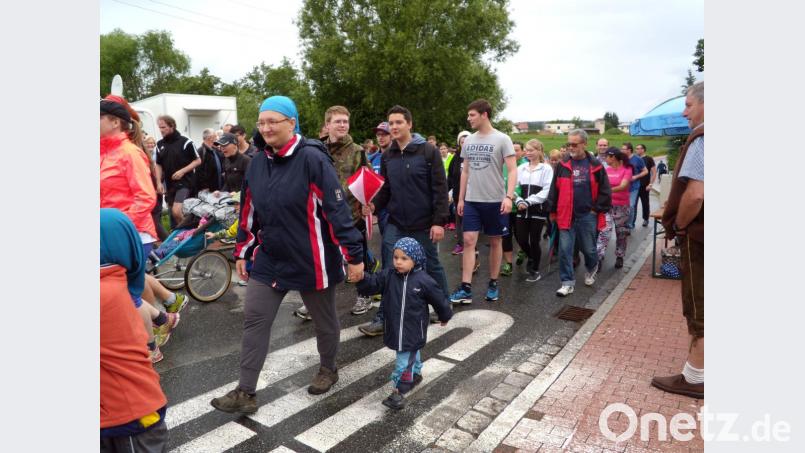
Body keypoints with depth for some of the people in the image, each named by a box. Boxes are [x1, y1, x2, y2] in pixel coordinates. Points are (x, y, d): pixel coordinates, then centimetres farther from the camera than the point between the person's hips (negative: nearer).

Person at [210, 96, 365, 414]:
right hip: (269, 260, 6)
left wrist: (354, 256, -19)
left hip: (312, 261, -5)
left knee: (324, 320, 14)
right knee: (254, 320, 3)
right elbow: (249, 212, 13)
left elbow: (337, 209, -18)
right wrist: (241, 253, 15)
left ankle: (328, 368, 41)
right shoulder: (258, 163, 5)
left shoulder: (312, 158, -16)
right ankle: (245, 393, 16)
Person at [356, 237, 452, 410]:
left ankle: (399, 391, 6)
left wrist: (445, 316, 11)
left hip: (413, 329, -4)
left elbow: (438, 298, -1)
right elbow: (372, 284, -18)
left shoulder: (423, 280, -14)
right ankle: (416, 374, 48)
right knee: (412, 353, 25)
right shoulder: (388, 276, -5)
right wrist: (362, 278, -39)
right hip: (394, 327, 4)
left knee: (405, 358, -4)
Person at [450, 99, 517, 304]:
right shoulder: (469, 141, 9)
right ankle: (466, 288, -2)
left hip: (495, 200, -4)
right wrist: (461, 198, 12)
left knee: (495, 241, 8)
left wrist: (509, 196, -22)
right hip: (472, 200, 4)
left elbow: (512, 170, -10)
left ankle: (493, 284, 22)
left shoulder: (502, 139, -6)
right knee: (469, 240, -4)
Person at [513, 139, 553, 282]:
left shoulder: (546, 168, -4)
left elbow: (546, 191, -10)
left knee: (534, 241, 2)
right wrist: (519, 201, -11)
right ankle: (531, 258, 37)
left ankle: (535, 270, 19)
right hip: (522, 210, 4)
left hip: (538, 210, -4)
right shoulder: (521, 168, 8)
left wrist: (528, 202, -16)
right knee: (521, 239, 5)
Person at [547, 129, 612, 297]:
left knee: (588, 248, 13)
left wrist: (597, 210, -3)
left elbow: (605, 191, 2)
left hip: (588, 216, -1)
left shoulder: (595, 166, -2)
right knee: (565, 249, -3)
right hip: (566, 215, 1)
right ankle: (568, 282, 6)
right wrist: (553, 211, 4)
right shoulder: (562, 165, 2)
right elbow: (554, 190, 5)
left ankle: (591, 269, 44)